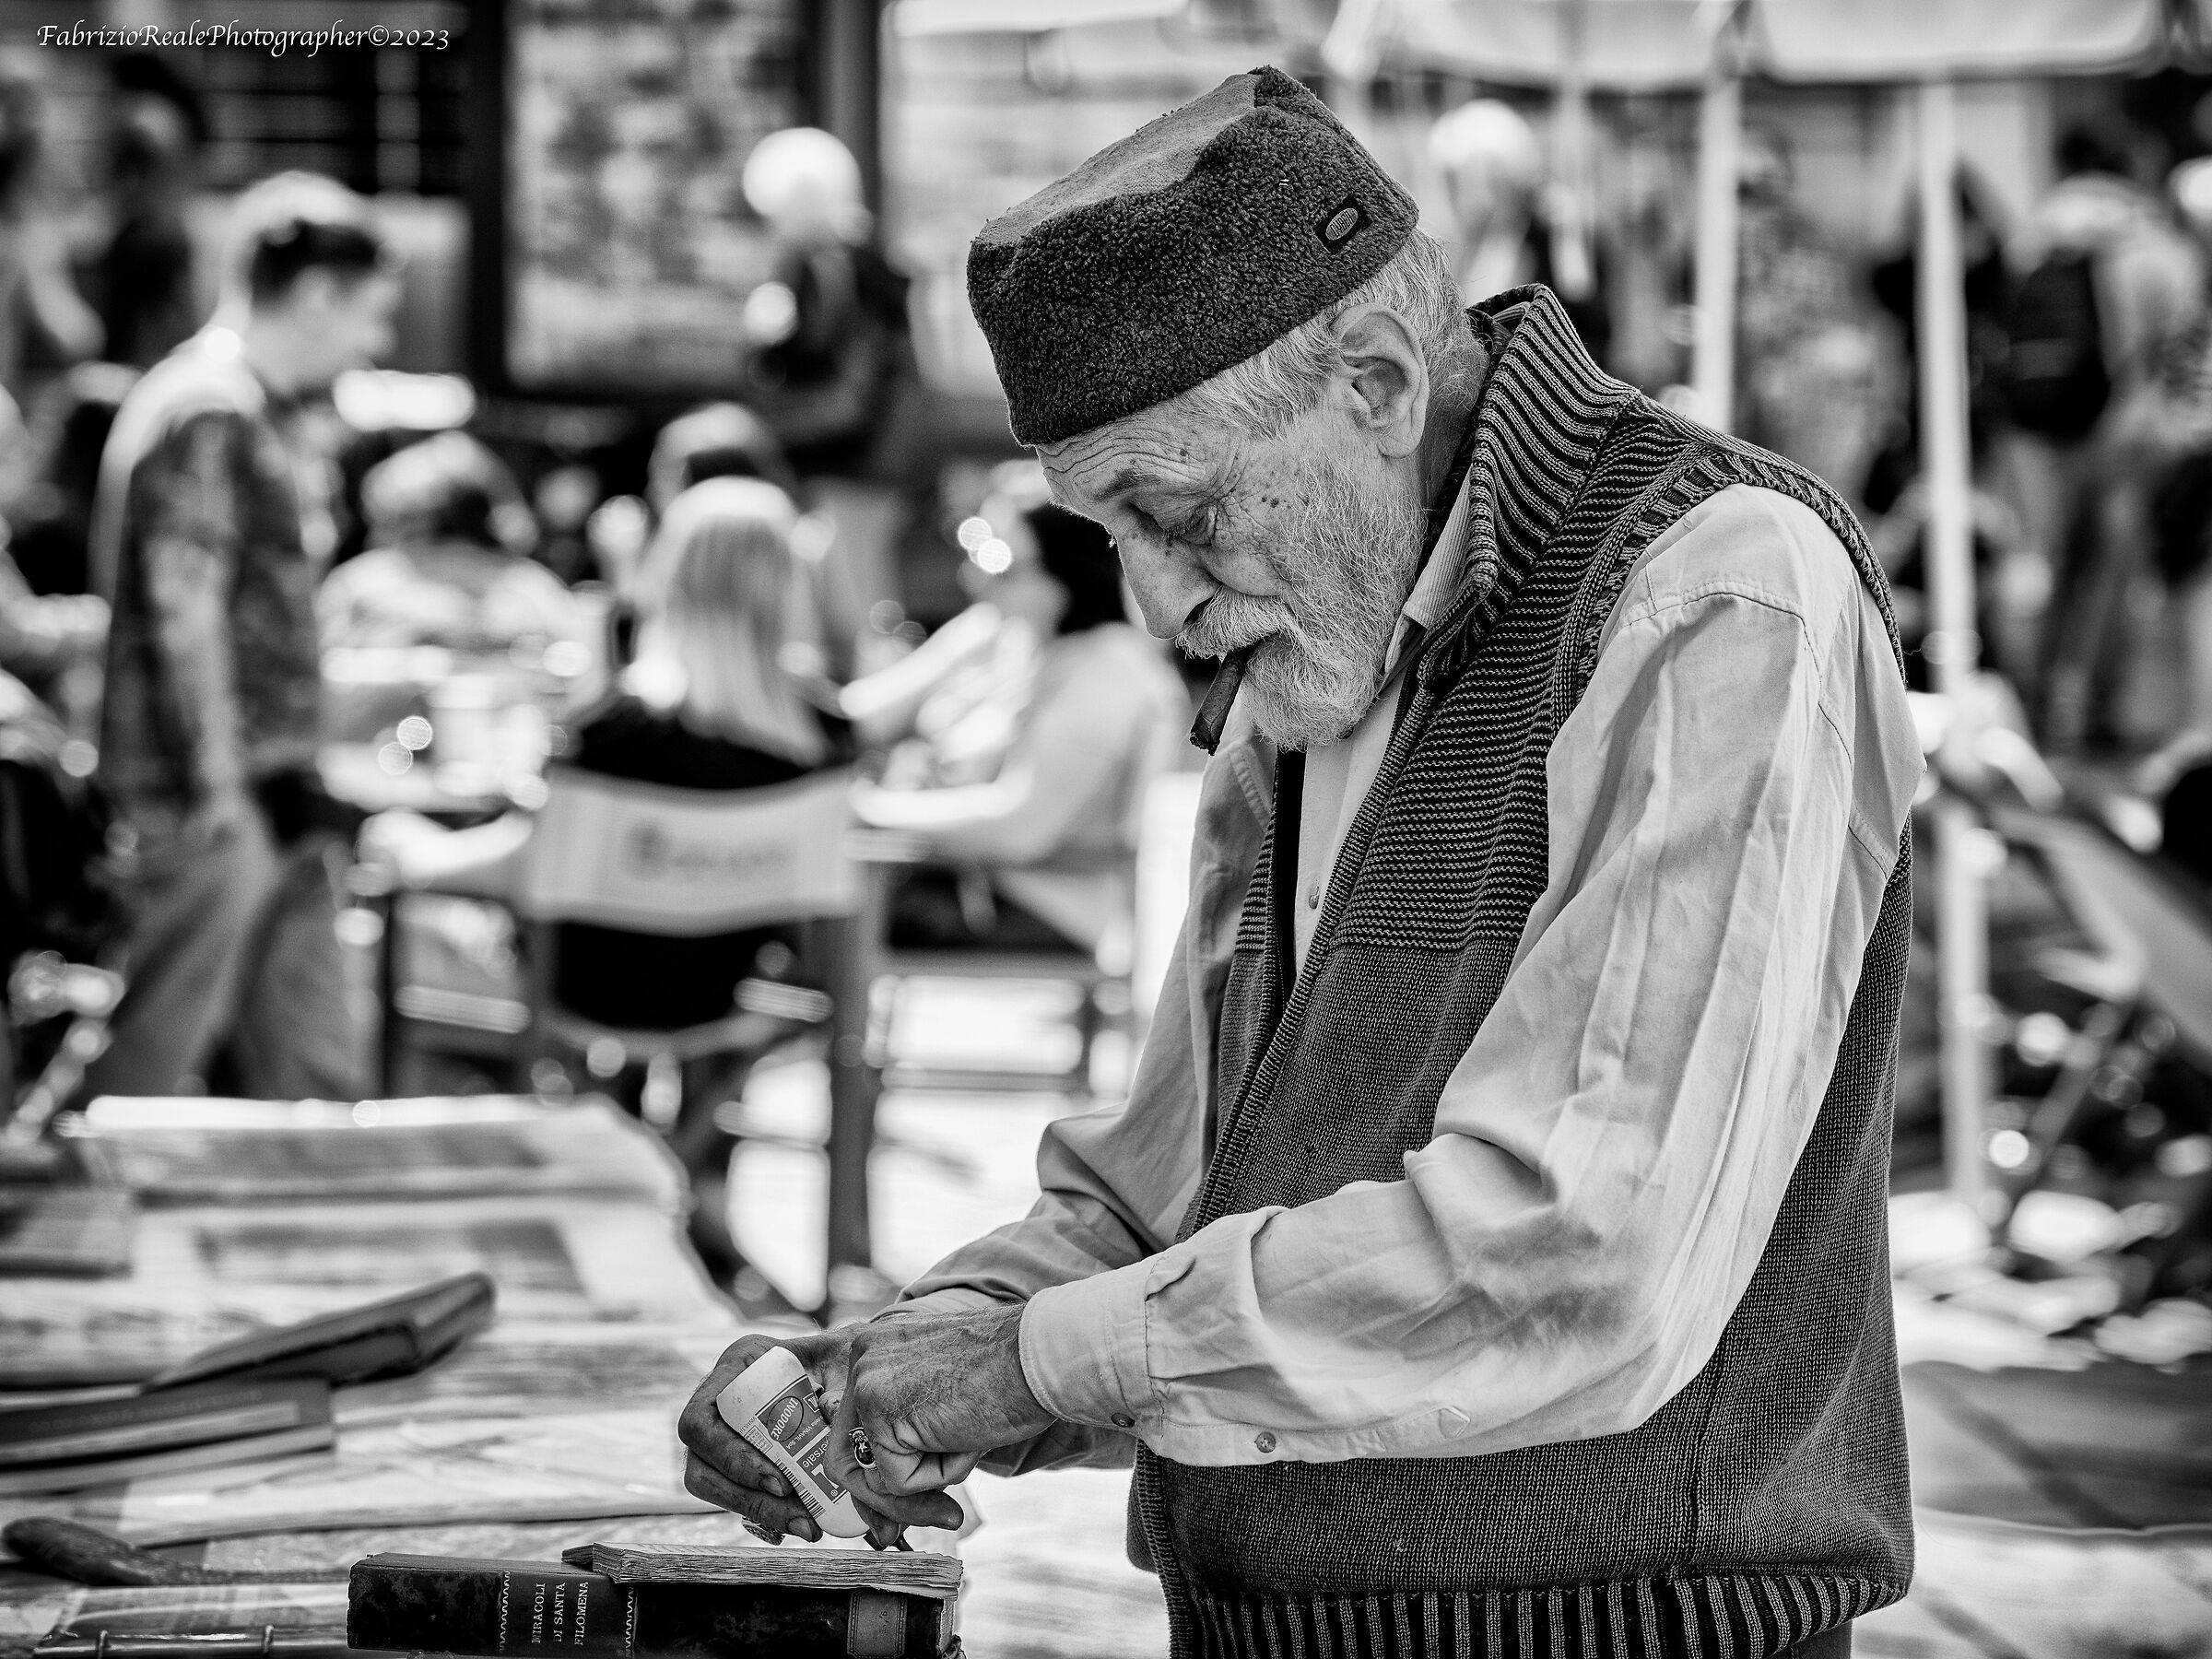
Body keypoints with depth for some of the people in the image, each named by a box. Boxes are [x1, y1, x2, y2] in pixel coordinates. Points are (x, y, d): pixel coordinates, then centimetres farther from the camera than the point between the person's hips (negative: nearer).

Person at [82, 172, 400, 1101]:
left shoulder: (267, 415, 16)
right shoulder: (207, 421, -15)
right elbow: (181, 616, -20)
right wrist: (218, 796, -21)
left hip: (276, 796, 10)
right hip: (219, 806, -10)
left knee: (314, 1074, 12)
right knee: (155, 1064, -3)